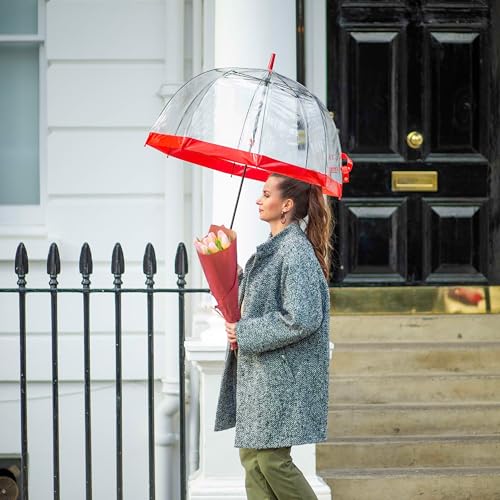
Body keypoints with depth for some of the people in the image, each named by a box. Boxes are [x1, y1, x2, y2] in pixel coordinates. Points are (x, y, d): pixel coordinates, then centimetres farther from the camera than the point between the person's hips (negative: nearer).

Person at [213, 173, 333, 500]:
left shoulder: (296, 252, -16)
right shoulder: (272, 248, 14)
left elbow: (302, 319, -24)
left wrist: (244, 332, -17)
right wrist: (237, 281, 10)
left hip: (283, 377, -10)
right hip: (259, 374, 10)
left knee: (272, 459, -6)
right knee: (252, 455, 9)